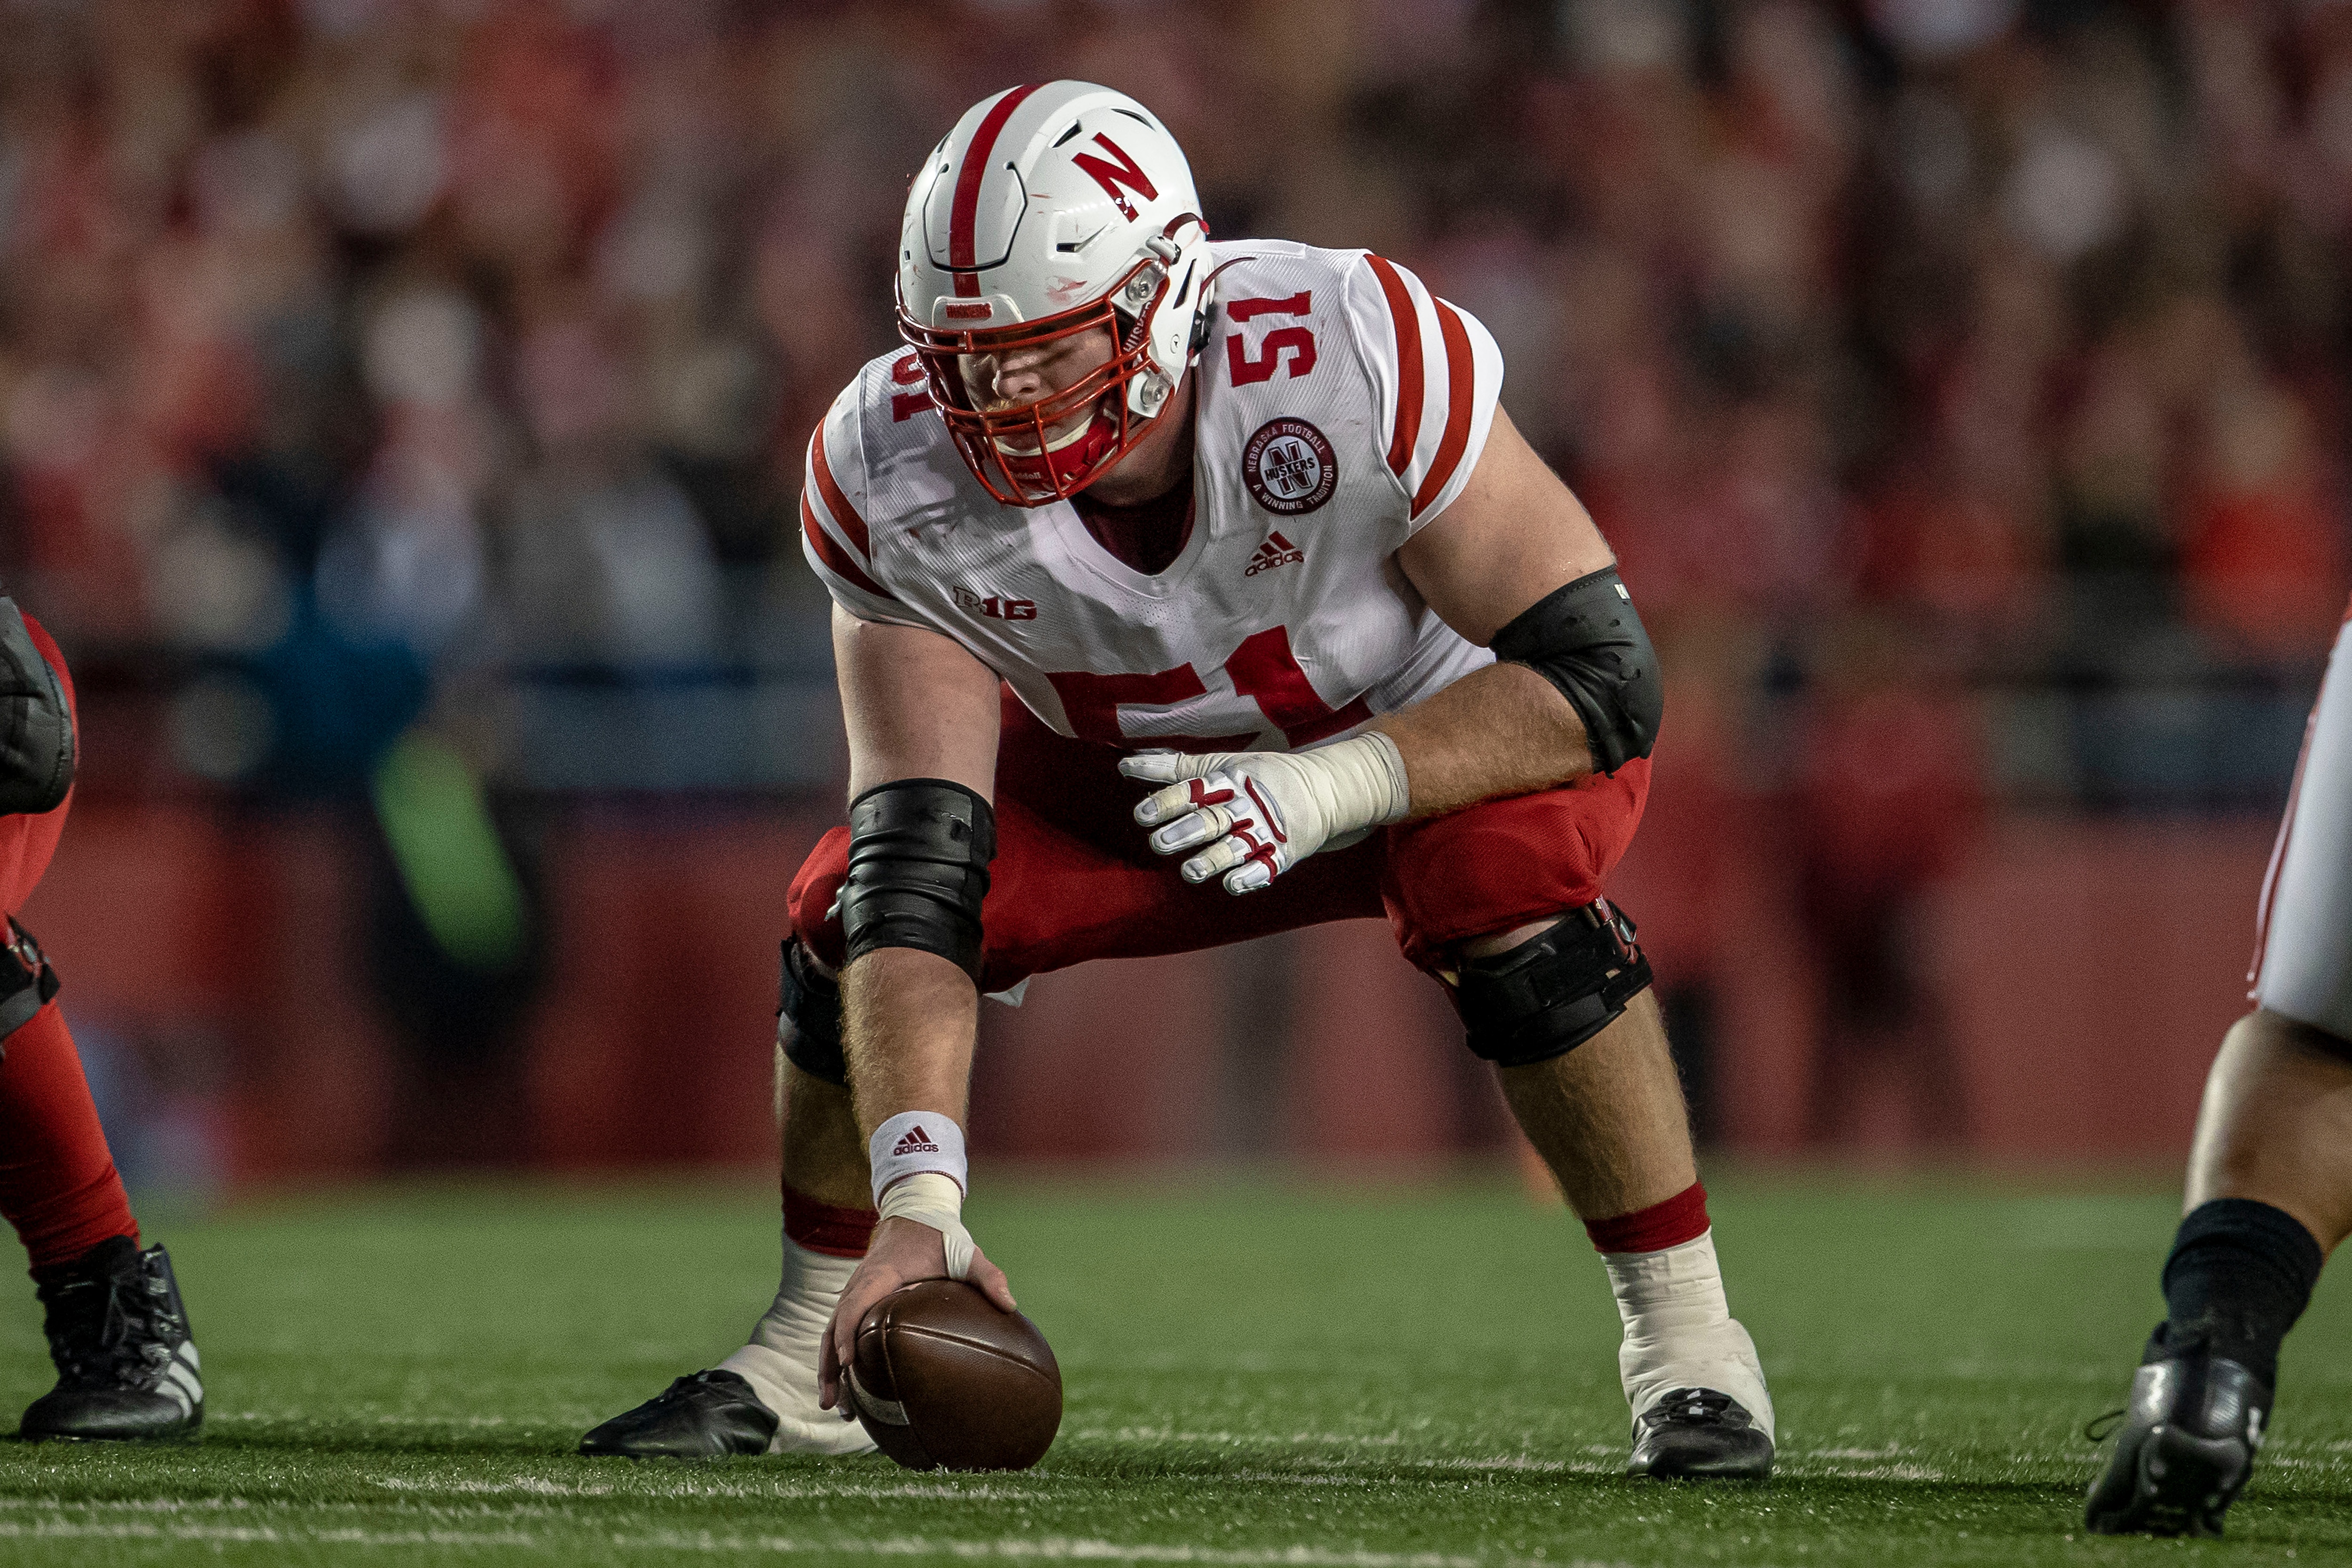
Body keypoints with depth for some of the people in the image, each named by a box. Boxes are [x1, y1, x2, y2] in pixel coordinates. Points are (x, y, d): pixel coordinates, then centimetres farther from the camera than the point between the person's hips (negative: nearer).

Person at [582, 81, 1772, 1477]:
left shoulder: (1349, 359, -39)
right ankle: (810, 1357, 8)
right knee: (852, 913, -14)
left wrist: (1332, 786, -44)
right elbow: (921, 857, -30)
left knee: (1507, 892, -34)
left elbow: (1605, 677, -31)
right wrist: (918, 1193, -41)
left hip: (1435, 732, -3)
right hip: (1126, 766, 3)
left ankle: (1686, 1337, -16)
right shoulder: (889, 476, -28)